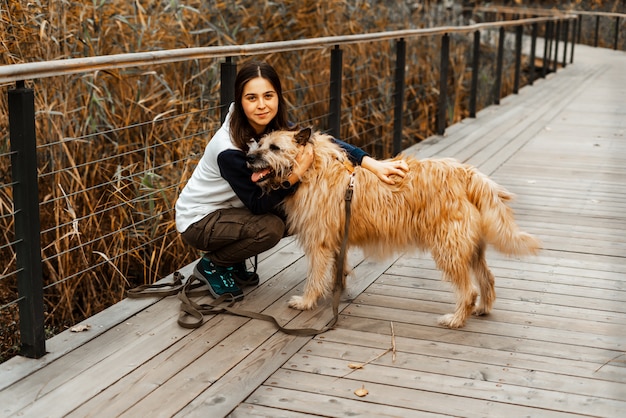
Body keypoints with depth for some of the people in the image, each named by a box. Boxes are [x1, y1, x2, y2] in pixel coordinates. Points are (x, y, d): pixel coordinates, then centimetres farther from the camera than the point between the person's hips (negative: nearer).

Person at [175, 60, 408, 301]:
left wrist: (372, 164, -26)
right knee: (269, 227, -27)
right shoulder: (228, 150, -31)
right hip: (198, 221, -8)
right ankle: (210, 266, -3)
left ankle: (233, 261, 10)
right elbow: (257, 203, -25)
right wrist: (296, 173, -35)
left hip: (229, 209, 8)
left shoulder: (273, 126, -11)